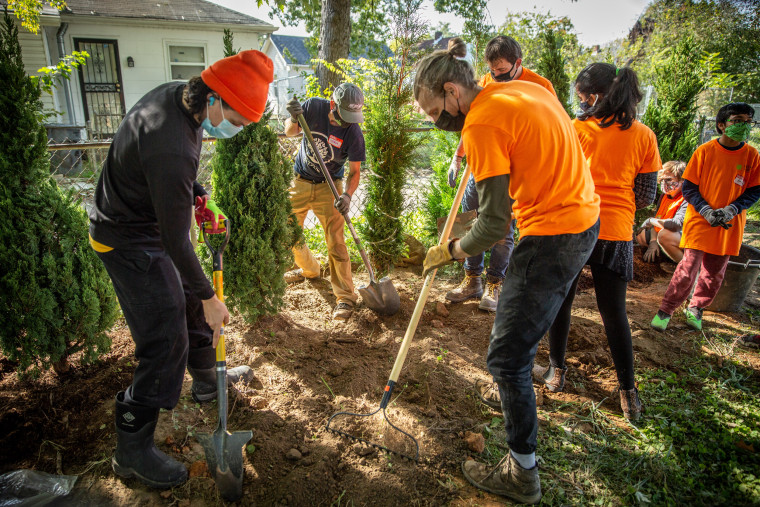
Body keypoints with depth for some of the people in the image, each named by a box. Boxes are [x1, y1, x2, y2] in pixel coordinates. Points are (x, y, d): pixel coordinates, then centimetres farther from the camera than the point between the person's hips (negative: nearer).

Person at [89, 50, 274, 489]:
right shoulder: (171, 148, -36)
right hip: (130, 242, -10)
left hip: (150, 220, 10)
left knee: (190, 299, 21)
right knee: (166, 340, -7)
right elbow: (176, 241, -29)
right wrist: (210, 298, -19)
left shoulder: (180, 94, -6)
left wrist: (200, 197, 4)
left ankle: (207, 380, 43)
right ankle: (133, 449, 10)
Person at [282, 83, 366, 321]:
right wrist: (294, 120, -32)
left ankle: (346, 296, -2)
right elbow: (290, 132, -8)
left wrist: (347, 195, -32)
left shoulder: (353, 133, -19)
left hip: (328, 187, -3)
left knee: (335, 241, -12)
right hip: (300, 182, 4)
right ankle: (309, 268, 41)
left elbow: (355, 171, -13)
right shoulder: (314, 106, -13)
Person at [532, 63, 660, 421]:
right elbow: (646, 197, 4)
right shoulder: (644, 136, 2)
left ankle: (556, 371, 27)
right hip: (616, 232, 2)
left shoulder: (576, 128, -4)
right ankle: (628, 392, 20)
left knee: (561, 301, 15)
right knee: (614, 312, 11)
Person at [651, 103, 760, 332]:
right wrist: (706, 211, -15)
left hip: (730, 226, 3)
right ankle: (665, 311, 6)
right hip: (699, 221, -3)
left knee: (715, 272, 10)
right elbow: (688, 187, -3)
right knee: (687, 269, -8)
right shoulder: (705, 151, -5)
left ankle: (695, 308, 30)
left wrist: (730, 210, -12)